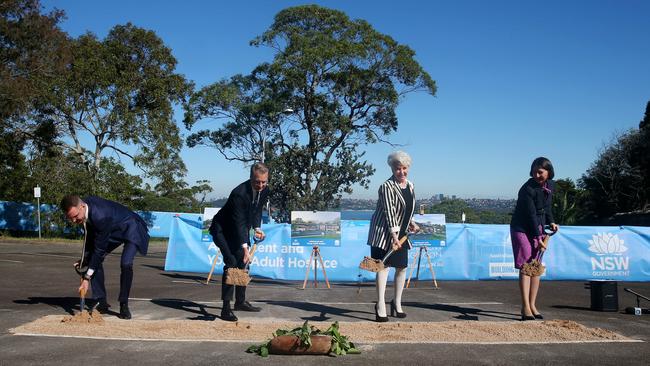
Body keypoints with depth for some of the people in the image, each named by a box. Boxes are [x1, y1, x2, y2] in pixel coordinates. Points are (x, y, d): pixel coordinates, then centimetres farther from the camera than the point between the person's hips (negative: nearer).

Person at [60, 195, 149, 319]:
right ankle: (101, 302, 5)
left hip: (130, 228, -8)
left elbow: (99, 249, -33)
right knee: (93, 260, -3)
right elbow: (90, 235, 3)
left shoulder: (101, 216, -40)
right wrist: (85, 259, 2)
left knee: (126, 265, -26)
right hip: (113, 230, 8)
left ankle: (124, 305, -10)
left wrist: (87, 278, -28)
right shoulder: (83, 208, -16)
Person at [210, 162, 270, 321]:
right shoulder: (239, 193, -34)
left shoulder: (265, 190, -10)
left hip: (240, 230, 8)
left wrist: (257, 228, -8)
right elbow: (239, 223, -36)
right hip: (223, 229, -8)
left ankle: (240, 301, 25)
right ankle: (226, 308, -15)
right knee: (231, 263, -18)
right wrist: (245, 247, -43)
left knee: (242, 264, 11)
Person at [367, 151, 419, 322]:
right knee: (384, 266, -12)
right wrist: (393, 236, -29)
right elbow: (389, 212, -23)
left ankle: (397, 304, 24)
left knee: (402, 267, 10)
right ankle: (380, 306, -11)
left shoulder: (410, 185, 9)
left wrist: (411, 223, 9)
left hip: (401, 234, 8)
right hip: (385, 232, -8)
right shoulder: (387, 187, -16)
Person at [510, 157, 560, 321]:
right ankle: (525, 307, -10)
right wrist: (538, 237, -20)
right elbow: (531, 215, -21)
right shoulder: (527, 189, -20)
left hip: (538, 228, 7)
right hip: (522, 228, -7)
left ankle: (532, 305, 13)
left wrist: (551, 222, 2)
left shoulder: (550, 185, 2)